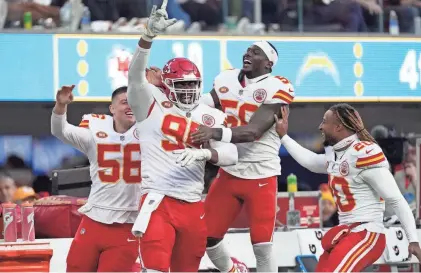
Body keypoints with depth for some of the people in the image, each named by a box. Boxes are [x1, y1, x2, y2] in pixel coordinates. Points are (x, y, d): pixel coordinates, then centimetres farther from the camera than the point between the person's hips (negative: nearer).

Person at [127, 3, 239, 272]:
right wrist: (150, 34, -31)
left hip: (193, 206, 4)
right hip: (158, 199, -4)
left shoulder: (211, 116, 10)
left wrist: (205, 153, -22)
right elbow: (136, 75, -16)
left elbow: (231, 154, 0)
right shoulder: (152, 104, 2)